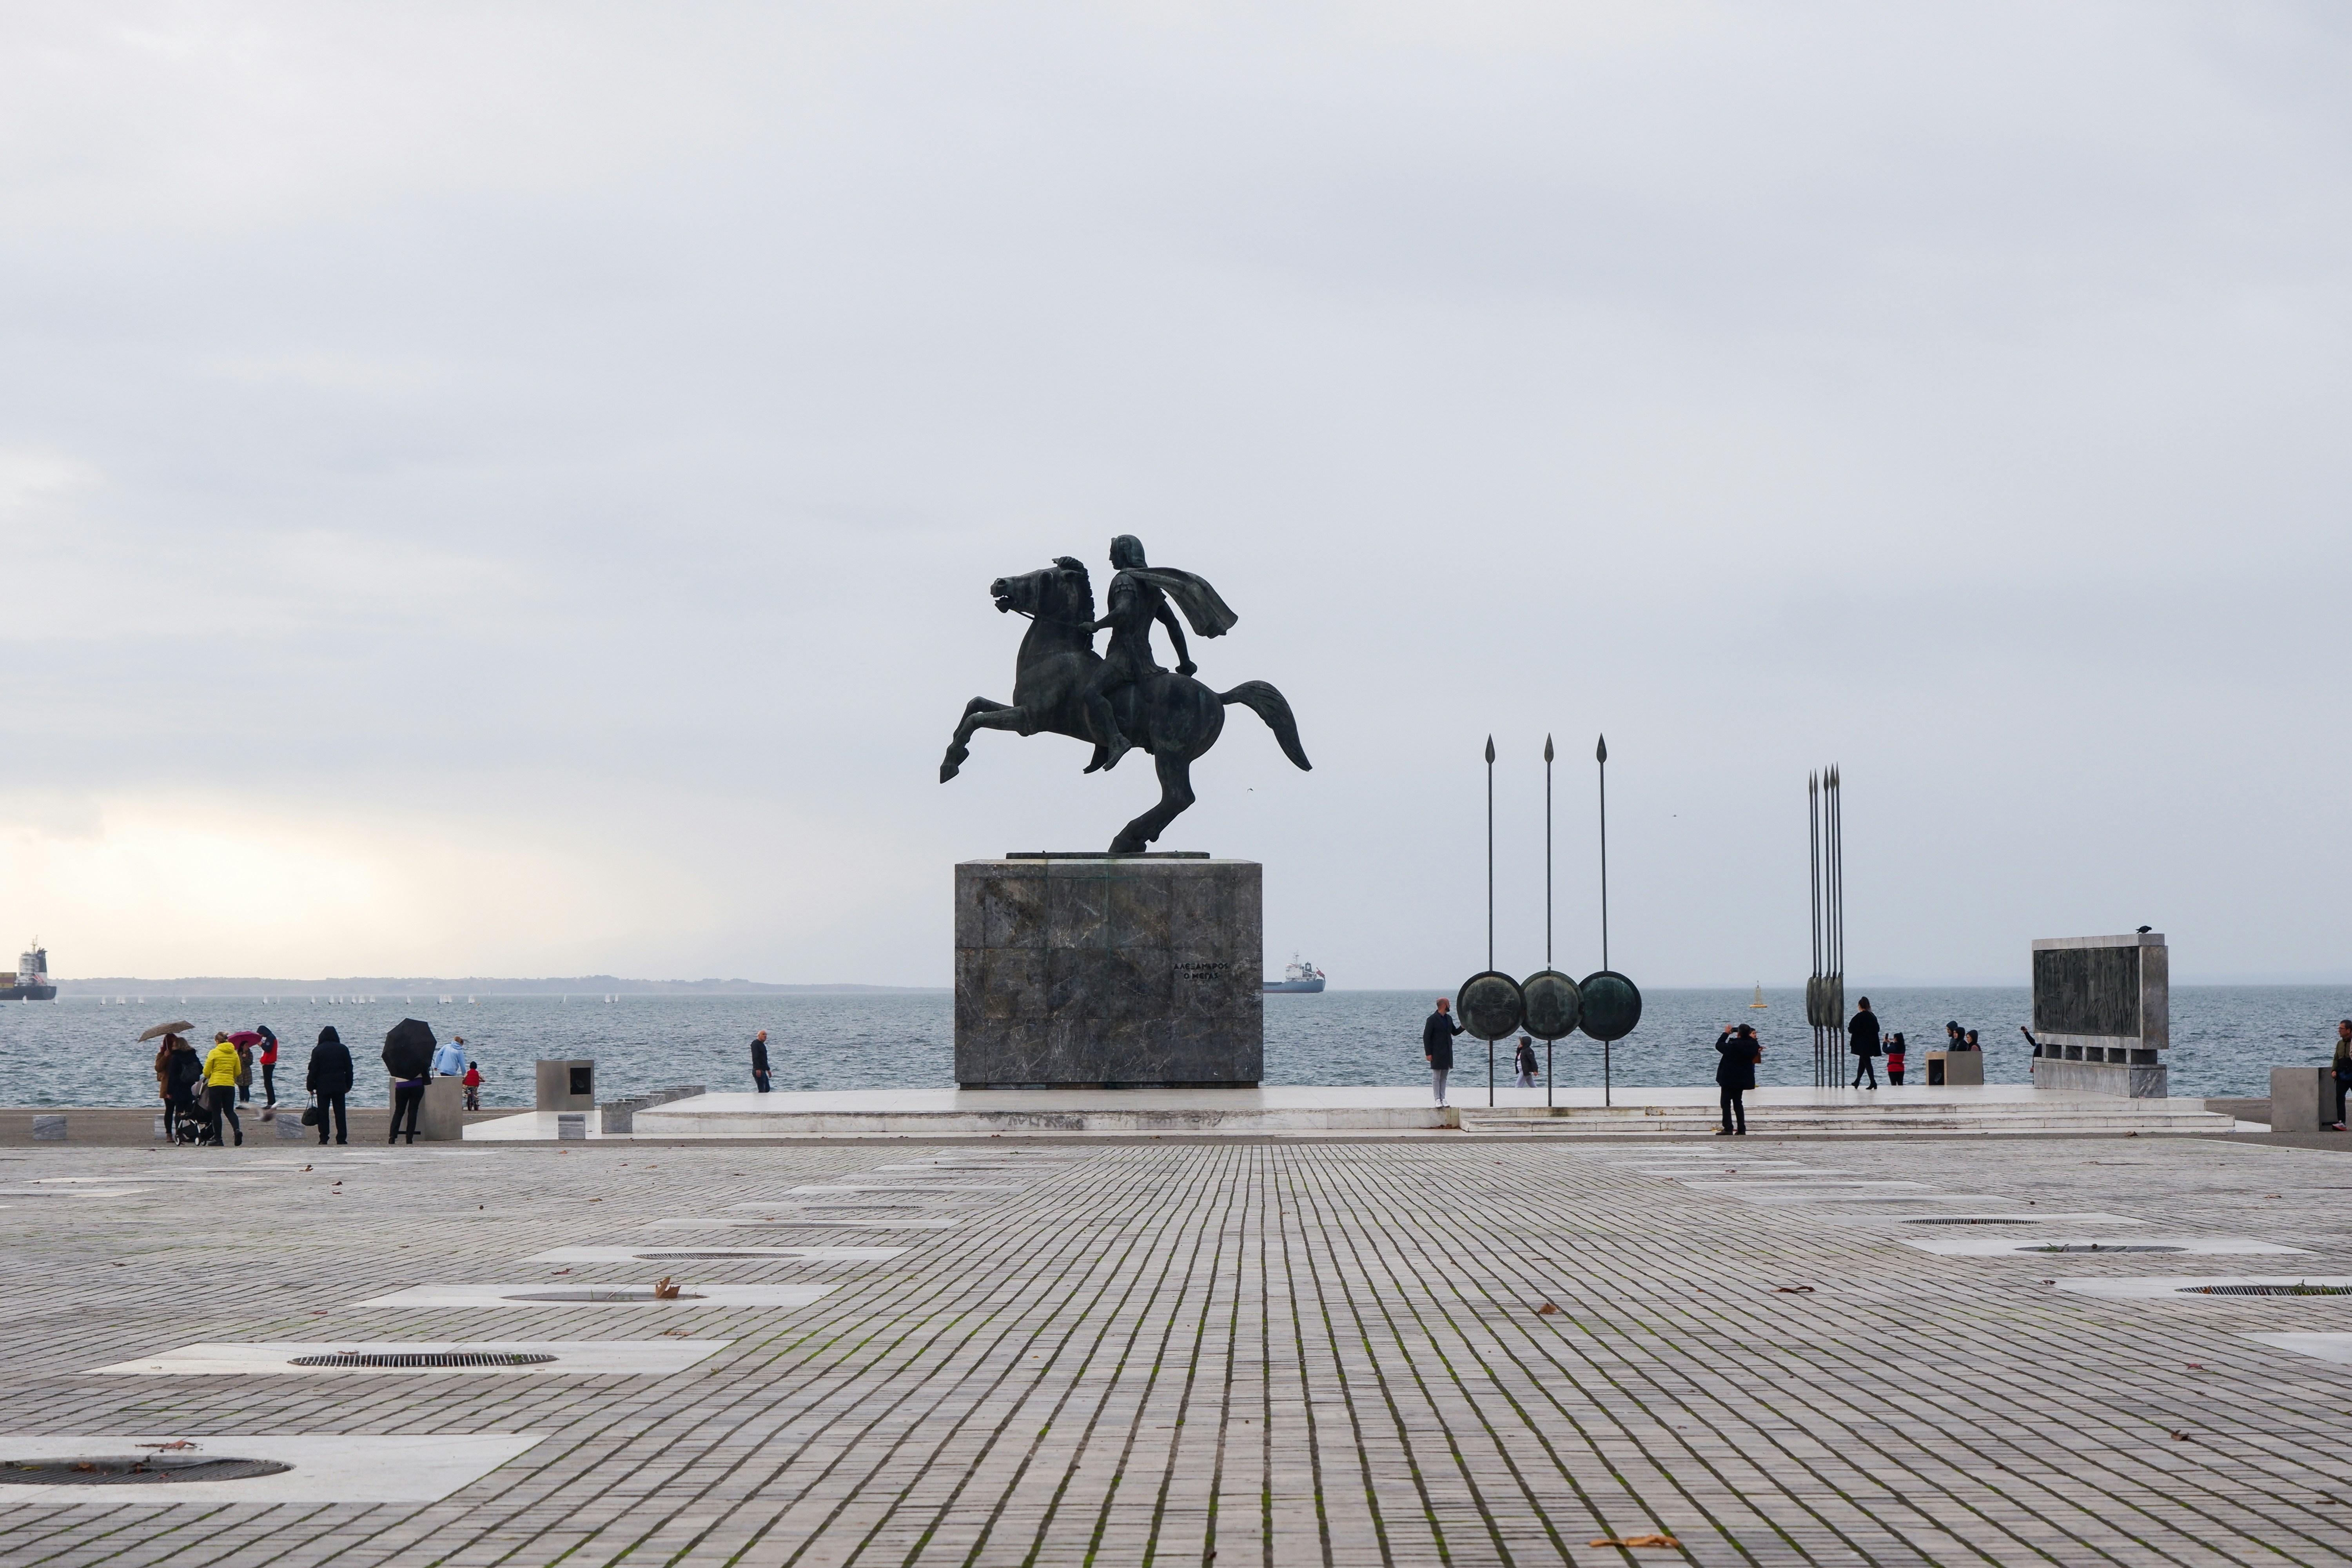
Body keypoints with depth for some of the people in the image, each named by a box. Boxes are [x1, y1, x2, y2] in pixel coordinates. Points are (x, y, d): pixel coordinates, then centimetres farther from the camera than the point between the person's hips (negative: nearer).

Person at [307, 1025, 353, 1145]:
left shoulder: (318, 1050, -3)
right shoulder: (343, 1049, 4)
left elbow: (313, 1070, -4)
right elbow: (349, 1069, 7)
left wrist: (310, 1086, 4)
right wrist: (348, 1085, 15)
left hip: (323, 1086, -2)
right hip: (339, 1086, 2)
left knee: (323, 1113, 3)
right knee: (340, 1112, 4)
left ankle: (324, 1139, 0)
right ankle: (342, 1138, -1)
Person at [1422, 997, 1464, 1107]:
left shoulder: (1449, 1018, 12)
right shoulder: (1432, 1019, -9)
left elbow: (1455, 1032, 21)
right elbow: (1426, 1037, -9)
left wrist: (1462, 1027, 0)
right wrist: (1428, 1053, -13)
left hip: (1447, 1053, 6)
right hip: (1437, 1053, -6)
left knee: (1444, 1077, 9)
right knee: (1436, 1077, -2)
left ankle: (1443, 1098, 12)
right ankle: (1438, 1099, 0)